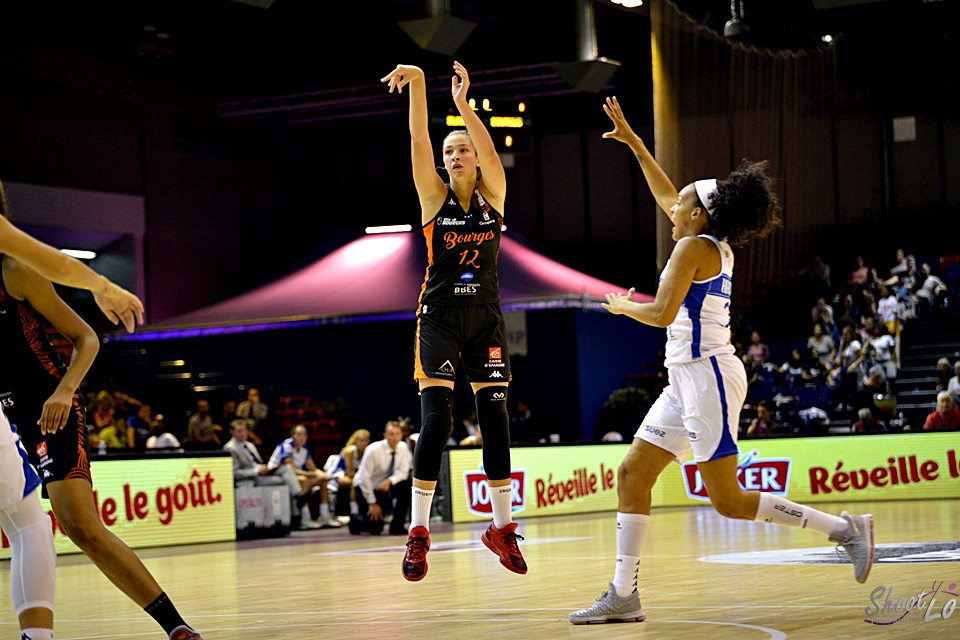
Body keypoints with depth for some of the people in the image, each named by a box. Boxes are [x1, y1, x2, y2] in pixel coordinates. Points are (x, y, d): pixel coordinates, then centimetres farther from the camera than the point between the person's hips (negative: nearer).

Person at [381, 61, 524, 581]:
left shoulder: (493, 195, 4)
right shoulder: (434, 196, 1)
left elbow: (490, 150, -15)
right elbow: (418, 140, -12)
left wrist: (463, 104, -29)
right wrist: (417, 85, -25)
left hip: (485, 317, 2)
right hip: (439, 318, -2)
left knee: (495, 421, 3)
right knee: (436, 419, -13)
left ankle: (501, 528, 15)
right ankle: (418, 533, -9)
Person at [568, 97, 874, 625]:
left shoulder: (694, 246, -11)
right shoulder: (719, 245, 14)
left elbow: (662, 313, -19)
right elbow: (666, 195, 28)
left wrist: (621, 305, 1)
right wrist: (632, 141, 30)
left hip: (707, 376, -10)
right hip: (688, 381, 10)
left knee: (728, 501, -8)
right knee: (632, 473, 6)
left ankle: (845, 528, -3)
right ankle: (623, 596, 4)